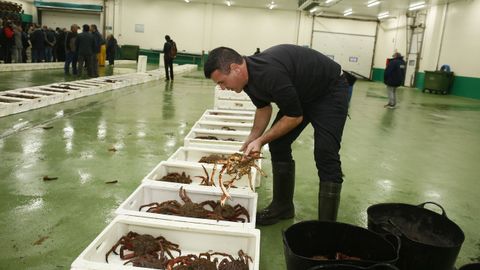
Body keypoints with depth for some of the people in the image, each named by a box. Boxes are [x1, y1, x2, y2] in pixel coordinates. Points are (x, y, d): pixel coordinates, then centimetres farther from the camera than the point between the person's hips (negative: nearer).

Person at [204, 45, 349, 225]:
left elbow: (295, 117, -26)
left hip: (330, 90, -8)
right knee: (277, 144, 2)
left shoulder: (270, 74, -36)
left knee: (325, 155, -18)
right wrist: (251, 141, -3)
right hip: (302, 93, 9)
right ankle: (283, 207, 16)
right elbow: (263, 108, 8)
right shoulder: (249, 75, -9)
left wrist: (261, 140, -21)